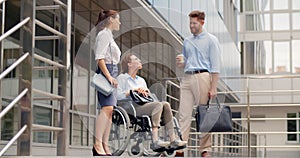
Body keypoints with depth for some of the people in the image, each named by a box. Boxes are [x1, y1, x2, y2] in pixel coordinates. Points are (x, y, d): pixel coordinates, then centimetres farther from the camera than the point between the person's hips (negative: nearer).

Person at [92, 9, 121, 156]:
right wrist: (109, 76, -22)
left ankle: (105, 145, 5)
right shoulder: (104, 34, -7)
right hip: (106, 73, -10)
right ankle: (97, 144, -22)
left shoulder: (109, 35, 23)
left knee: (109, 110, 5)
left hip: (111, 74, 10)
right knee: (107, 108, -19)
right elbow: (99, 58, -16)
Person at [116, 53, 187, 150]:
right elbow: (118, 95, -6)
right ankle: (155, 141, -41)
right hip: (131, 108, -7)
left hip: (144, 105, 7)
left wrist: (146, 92, 3)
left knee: (165, 104, -20)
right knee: (158, 104, -30)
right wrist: (133, 90, -12)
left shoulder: (141, 80, 31)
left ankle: (173, 140, -28)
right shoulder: (122, 78, 10)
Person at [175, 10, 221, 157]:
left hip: (202, 77, -5)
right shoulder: (187, 41, 19)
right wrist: (180, 63, 1)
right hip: (187, 78, 5)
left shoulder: (211, 40, 3)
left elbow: (215, 66, -3)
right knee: (183, 114, -3)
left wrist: (213, 87, -10)